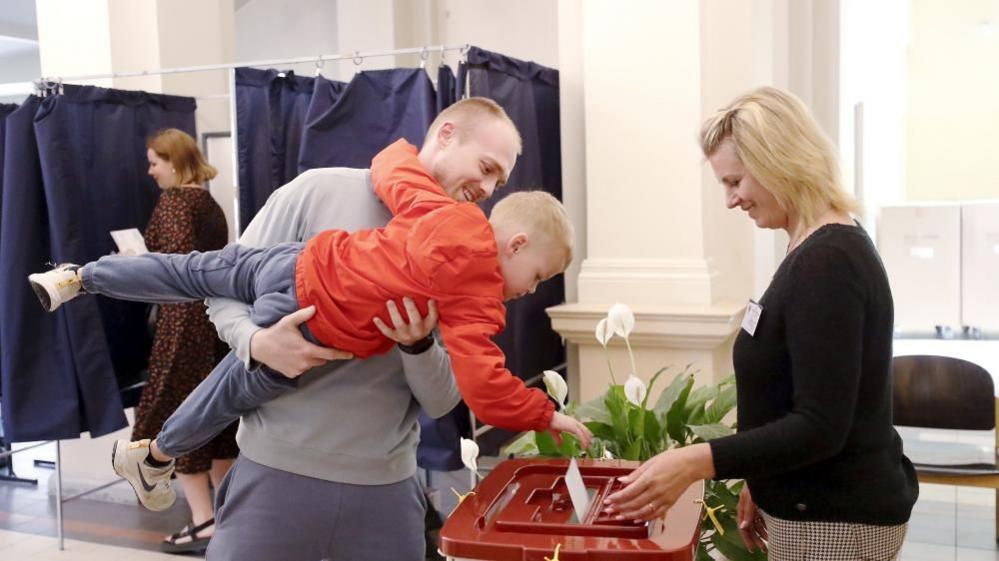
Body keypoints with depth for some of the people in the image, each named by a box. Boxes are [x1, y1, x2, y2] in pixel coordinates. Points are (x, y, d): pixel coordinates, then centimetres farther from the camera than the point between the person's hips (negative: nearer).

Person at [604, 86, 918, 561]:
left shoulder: (828, 262, -23)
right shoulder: (824, 251, 8)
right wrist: (765, 482, 18)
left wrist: (700, 461, -34)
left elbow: (822, 428, -27)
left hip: (835, 521, -9)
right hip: (820, 505, 9)